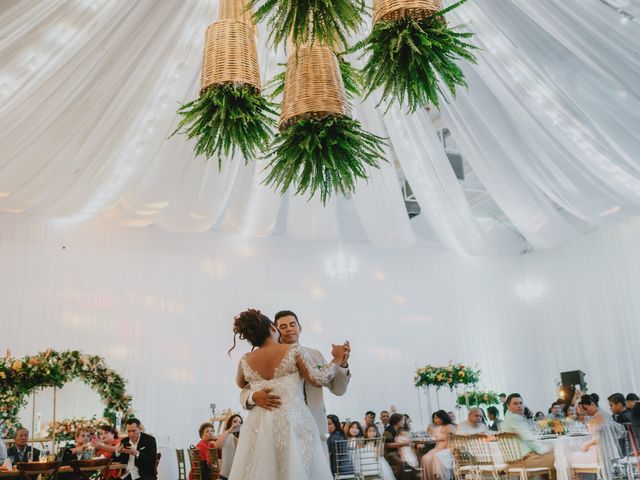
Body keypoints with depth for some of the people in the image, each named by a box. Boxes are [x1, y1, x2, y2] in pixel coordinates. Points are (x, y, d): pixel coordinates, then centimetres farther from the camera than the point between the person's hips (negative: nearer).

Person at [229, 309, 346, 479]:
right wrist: (337, 360, 9)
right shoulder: (294, 350, -6)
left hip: (259, 426, 3)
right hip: (293, 423, -3)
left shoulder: (245, 361, 6)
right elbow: (319, 379, -5)